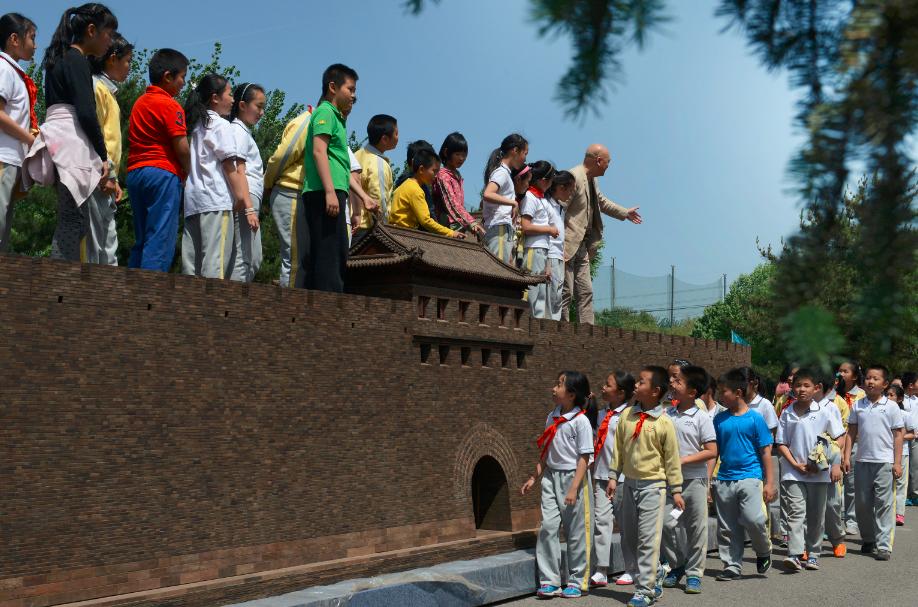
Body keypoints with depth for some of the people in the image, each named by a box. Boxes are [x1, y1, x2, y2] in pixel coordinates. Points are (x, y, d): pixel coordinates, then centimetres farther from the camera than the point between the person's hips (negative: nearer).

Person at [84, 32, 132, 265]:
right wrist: (107, 174, -17)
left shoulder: (107, 91, 23)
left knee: (109, 250, 8)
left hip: (104, 180, 9)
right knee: (93, 245, -10)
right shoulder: (96, 87, -5)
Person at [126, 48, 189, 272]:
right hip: (163, 173, -8)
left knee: (141, 240, 13)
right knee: (161, 241, -9)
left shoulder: (139, 102, 18)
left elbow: (135, 142, 17)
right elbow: (182, 149, -12)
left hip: (135, 172, 9)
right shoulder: (169, 105, -7)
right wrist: (188, 174, 4)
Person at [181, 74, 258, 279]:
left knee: (191, 265, 5)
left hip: (192, 201, 8)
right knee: (215, 264, -13)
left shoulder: (195, 125, 22)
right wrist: (248, 207, -8)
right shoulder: (221, 125, 1)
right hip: (216, 200, -8)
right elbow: (231, 170, -6)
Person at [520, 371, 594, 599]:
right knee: (548, 526, -1)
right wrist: (534, 478, 15)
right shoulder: (552, 418, 8)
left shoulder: (580, 421, -12)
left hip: (573, 477, -6)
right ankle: (549, 581, 6)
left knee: (576, 532, 5)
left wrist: (574, 488, -18)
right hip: (551, 477, 6)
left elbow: (584, 458, -14)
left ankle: (577, 582, 18)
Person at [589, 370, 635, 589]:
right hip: (601, 474, 6)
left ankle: (631, 569, 18)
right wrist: (592, 472, 14)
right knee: (600, 519, 2)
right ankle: (601, 571, 5)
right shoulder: (601, 414, 11)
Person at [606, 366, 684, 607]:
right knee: (629, 537, 12)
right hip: (630, 483, 6)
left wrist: (676, 489, -3)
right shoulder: (627, 415, 2)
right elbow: (618, 448, 9)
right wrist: (613, 476, 7)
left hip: (653, 485, -6)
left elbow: (672, 458, -5)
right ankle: (653, 580, 29)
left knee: (648, 538, -5)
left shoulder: (664, 423, -10)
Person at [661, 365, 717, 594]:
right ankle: (677, 565, 22)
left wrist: (683, 460, -17)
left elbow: (711, 451, -11)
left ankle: (694, 573, 17)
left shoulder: (702, 418, -8)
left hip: (695, 478, -3)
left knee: (696, 527, 5)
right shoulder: (667, 414, 3)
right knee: (667, 522, 1)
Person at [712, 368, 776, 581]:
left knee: (753, 519, -18)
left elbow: (765, 452, 0)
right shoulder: (719, 420, 6)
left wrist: (770, 482, -3)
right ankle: (732, 566, 21)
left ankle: (764, 551, 10)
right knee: (727, 528, 8)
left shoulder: (755, 419, -4)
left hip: (750, 477, -4)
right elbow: (713, 451, 12)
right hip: (724, 479, 4)